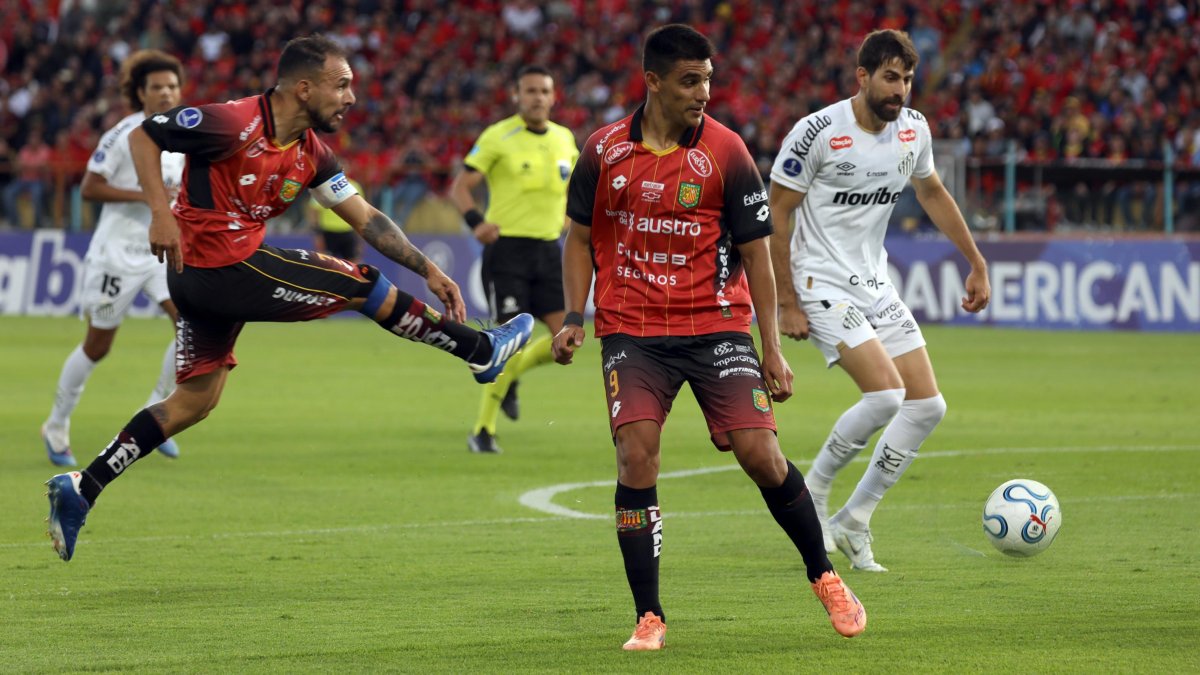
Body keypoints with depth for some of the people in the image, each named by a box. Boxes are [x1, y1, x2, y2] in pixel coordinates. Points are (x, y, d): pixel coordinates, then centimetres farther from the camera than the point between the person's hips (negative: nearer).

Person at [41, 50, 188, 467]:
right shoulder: (123, 135, -13)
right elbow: (89, 188, -16)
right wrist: (144, 195, -22)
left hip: (163, 250, 6)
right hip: (119, 251, -6)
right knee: (98, 345, 4)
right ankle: (57, 427, 23)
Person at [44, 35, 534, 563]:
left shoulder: (311, 153, 7)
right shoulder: (235, 124, -19)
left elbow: (364, 218, 12)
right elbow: (143, 136, -12)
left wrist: (428, 270, 9)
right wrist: (161, 215, -22)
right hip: (227, 269, -10)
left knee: (197, 399, 14)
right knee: (363, 284, -1)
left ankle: (80, 489, 10)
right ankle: (483, 351, 13)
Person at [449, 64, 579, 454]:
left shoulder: (564, 139, 9)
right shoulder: (498, 137, -7)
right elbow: (460, 187, -7)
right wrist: (476, 221, -25)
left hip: (548, 249, 5)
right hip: (507, 249, -5)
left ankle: (509, 378, 25)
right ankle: (482, 432, 2)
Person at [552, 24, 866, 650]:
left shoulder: (725, 151, -5)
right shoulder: (605, 150, 1)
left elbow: (754, 251, 0)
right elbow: (581, 237, 13)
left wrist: (772, 348, -3)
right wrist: (574, 317, 0)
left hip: (716, 326, -1)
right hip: (630, 330, 1)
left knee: (760, 454, -9)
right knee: (635, 458, -15)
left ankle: (824, 576, 16)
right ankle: (649, 619, -5)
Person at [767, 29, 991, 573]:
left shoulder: (913, 129, 2)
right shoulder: (817, 133, -17)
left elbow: (932, 193, 20)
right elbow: (777, 213, -12)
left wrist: (976, 263, 20)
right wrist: (786, 303, -14)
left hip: (876, 284, 7)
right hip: (823, 284, -7)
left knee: (928, 405, 0)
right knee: (885, 393, -23)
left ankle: (853, 523, 10)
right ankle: (811, 494, 0)